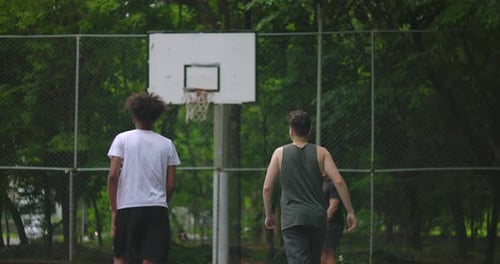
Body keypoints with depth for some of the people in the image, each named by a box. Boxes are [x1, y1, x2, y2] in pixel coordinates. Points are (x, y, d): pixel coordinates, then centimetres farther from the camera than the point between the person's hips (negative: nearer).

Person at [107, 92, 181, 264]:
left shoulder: (122, 139, 2)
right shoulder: (167, 144, 8)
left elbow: (113, 176, -6)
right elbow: (171, 184, 5)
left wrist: (113, 210, -1)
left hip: (127, 207, -1)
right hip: (157, 208, 1)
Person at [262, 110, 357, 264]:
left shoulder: (280, 153, 4)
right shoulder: (321, 153, 6)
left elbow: (267, 187, 3)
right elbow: (339, 182, -4)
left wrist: (269, 214, 16)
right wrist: (350, 212, 0)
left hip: (292, 219, -2)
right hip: (317, 217, 2)